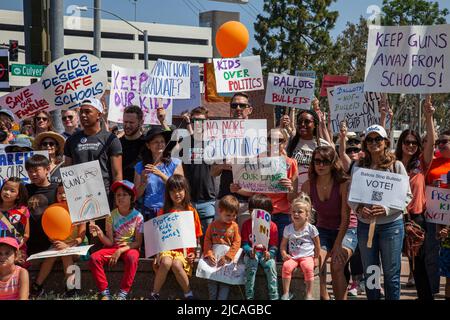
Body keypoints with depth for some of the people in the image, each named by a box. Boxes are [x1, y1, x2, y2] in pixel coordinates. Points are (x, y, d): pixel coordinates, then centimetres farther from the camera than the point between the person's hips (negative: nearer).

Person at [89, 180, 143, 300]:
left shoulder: (138, 217, -8)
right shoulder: (111, 216, -2)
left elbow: (138, 242, -8)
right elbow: (109, 242, -4)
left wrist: (121, 250, -21)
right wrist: (99, 233, -24)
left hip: (131, 248, -3)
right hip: (113, 247, 3)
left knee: (132, 257, -39)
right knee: (94, 258, -24)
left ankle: (123, 293, -27)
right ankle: (104, 292, -17)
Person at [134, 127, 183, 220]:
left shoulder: (175, 163, 3)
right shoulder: (140, 167, 7)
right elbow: (137, 195, 8)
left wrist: (160, 174, -15)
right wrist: (143, 182, -11)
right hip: (149, 213, 1)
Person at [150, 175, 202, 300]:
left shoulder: (191, 211, 5)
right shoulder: (163, 211, 8)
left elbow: (196, 235, 8)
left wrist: (195, 252, -4)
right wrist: (158, 252, -7)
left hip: (185, 249, -1)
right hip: (167, 247, 1)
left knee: (176, 264, -32)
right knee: (166, 262, -32)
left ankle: (188, 293, -13)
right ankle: (154, 294, -16)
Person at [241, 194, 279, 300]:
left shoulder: (272, 226, 2)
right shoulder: (247, 224, 5)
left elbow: (274, 245, 1)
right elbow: (244, 243, 1)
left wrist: (269, 254, -21)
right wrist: (250, 251, -21)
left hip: (266, 253, 0)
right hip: (251, 253, 0)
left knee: (271, 264, -31)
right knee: (251, 264, -32)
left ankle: (274, 296, -25)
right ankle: (249, 296, -28)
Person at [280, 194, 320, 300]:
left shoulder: (311, 228, -1)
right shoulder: (288, 229, 6)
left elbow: (317, 245, 6)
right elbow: (283, 244, 12)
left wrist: (316, 258, 3)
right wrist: (284, 254, -5)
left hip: (307, 256, -2)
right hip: (292, 256, 2)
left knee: (308, 268, -32)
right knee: (286, 266, -27)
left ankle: (309, 294, -24)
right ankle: (286, 293, -18)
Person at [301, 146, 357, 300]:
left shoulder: (344, 184, -16)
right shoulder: (308, 186, -5)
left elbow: (345, 218, -16)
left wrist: (337, 245, -21)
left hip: (346, 230, -3)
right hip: (323, 230, 3)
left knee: (337, 265, -25)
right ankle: (323, 297, -4)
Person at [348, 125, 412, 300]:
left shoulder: (396, 165, -2)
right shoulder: (358, 167, 5)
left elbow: (407, 196, -4)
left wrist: (387, 210, -18)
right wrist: (359, 209, -15)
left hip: (391, 224, -2)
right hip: (365, 224, 3)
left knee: (391, 273, 4)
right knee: (369, 273, 12)